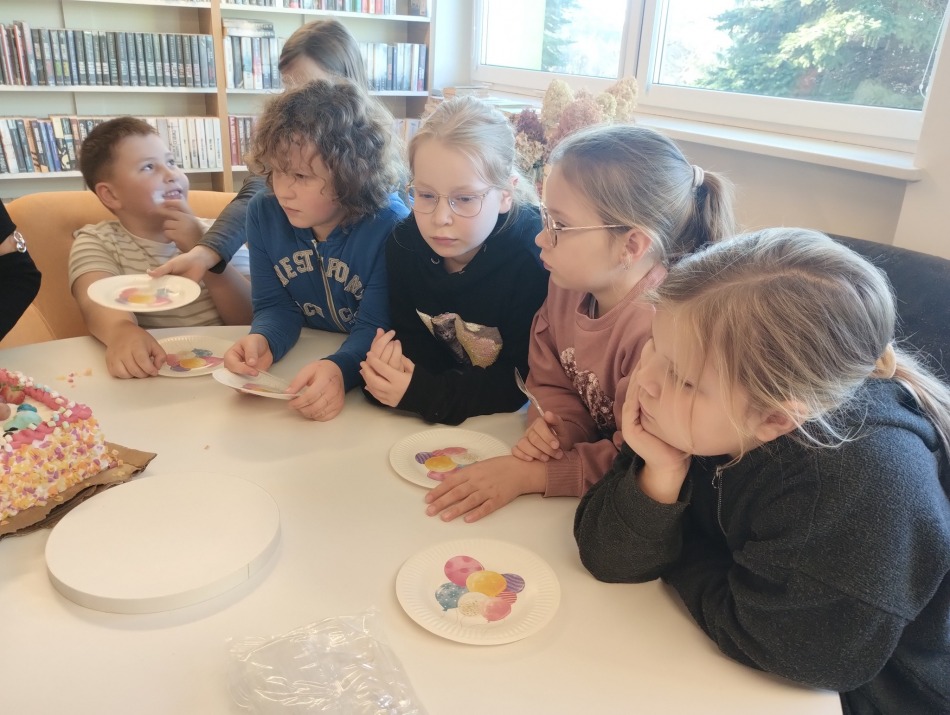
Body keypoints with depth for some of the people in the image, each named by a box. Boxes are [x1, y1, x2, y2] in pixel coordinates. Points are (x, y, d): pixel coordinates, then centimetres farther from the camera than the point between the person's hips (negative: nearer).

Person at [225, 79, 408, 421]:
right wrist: (262, 341, -26)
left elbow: (376, 328, -22)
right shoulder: (263, 213, -5)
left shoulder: (389, 226, -21)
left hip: (363, 371, -4)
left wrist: (341, 368, -43)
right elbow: (275, 306, -2)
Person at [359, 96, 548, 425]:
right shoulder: (404, 242, -7)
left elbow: (525, 382, -21)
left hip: (511, 423, -5)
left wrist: (425, 393, -31)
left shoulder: (535, 257, -22)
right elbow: (414, 337, -1)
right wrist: (393, 361, -24)